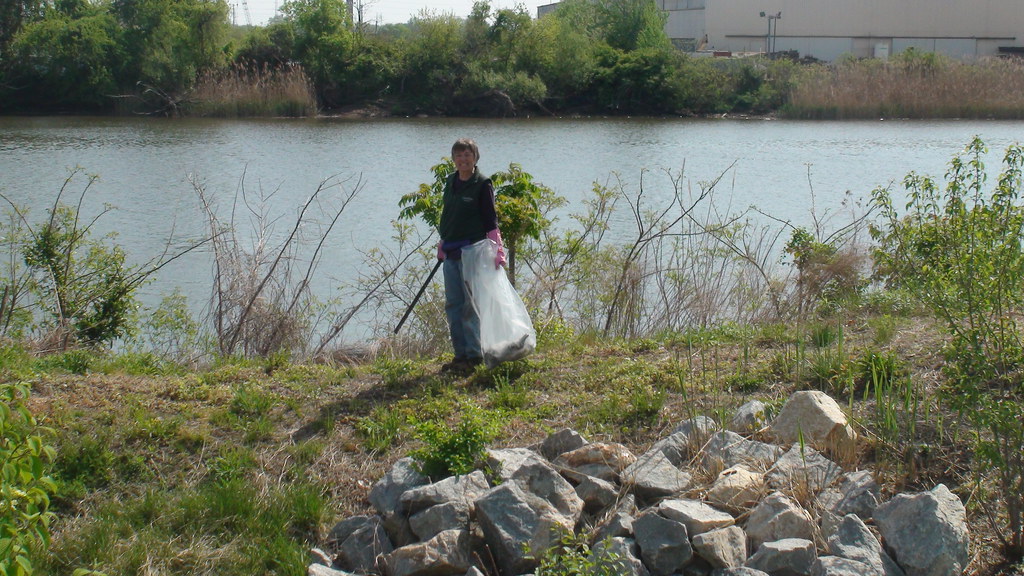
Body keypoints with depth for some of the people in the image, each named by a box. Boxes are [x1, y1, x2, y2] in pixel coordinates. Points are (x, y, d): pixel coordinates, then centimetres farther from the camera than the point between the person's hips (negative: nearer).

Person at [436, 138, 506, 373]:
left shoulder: (482, 184, -7)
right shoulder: (450, 182, 13)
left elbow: (491, 221, -8)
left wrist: (497, 250, -14)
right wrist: (442, 246, 21)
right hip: (451, 252, 7)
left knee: (470, 305, -4)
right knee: (452, 305, 9)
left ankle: (474, 355, 4)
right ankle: (461, 353, 17)